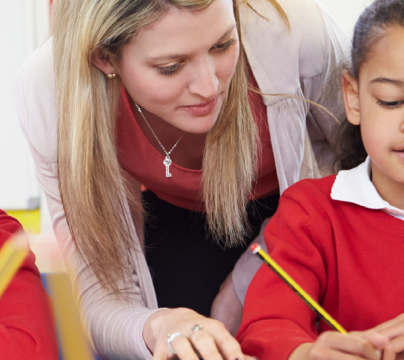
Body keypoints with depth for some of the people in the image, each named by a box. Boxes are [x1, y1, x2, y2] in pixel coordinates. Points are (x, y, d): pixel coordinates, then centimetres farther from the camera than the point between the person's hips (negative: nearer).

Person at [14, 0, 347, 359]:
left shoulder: (295, 30, -37)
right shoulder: (47, 94, -33)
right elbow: (100, 298, -29)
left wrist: (247, 281, -15)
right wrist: (156, 327, -54)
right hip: (172, 217, 0)